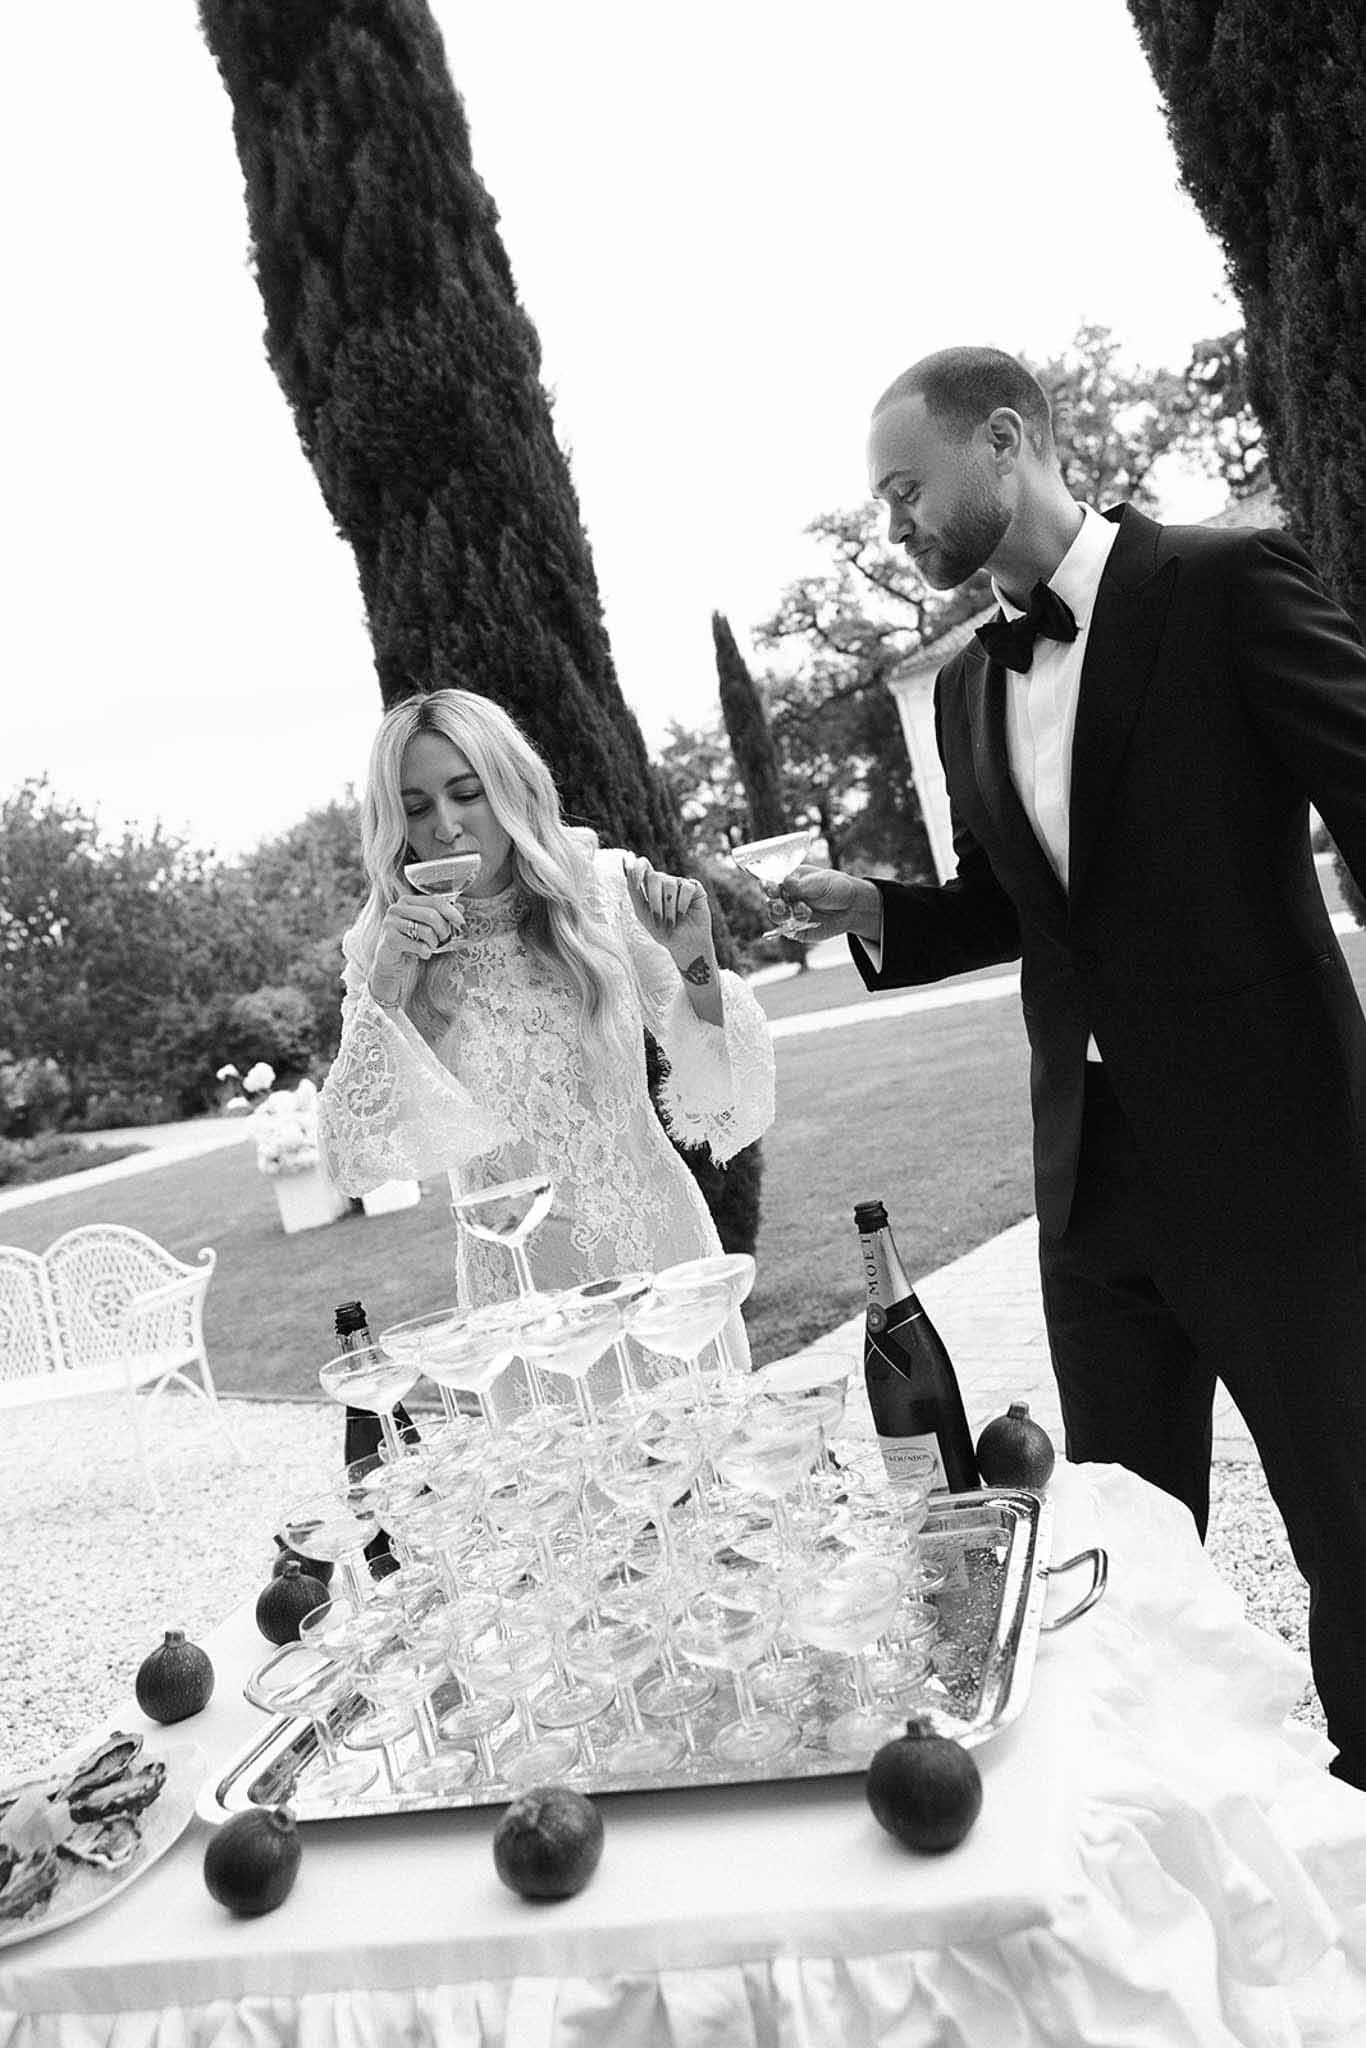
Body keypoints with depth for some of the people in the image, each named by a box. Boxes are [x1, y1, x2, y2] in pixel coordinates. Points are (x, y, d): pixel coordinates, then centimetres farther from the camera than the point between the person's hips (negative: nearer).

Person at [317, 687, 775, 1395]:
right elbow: (356, 1163, -13)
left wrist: (696, 965, -23)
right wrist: (385, 992, -24)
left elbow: (722, 1096, -5)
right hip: (520, 1281, 0)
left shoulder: (604, 890, -7)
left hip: (658, 1242, 1)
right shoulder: (382, 948, -6)